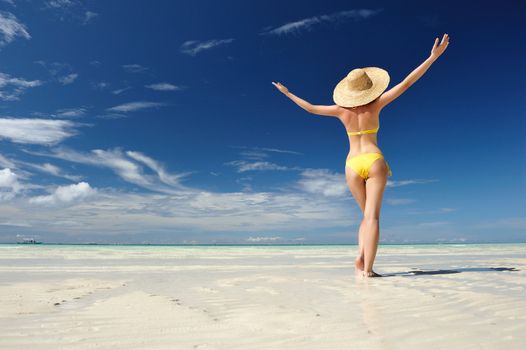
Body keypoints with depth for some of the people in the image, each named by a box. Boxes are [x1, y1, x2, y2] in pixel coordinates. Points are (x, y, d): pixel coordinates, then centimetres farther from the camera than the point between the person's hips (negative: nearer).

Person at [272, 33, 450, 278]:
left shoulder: (342, 110, 4)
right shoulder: (375, 104, 0)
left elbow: (310, 108, 14)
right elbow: (406, 82, 0)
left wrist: (287, 93, 27)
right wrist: (433, 56, 4)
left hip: (352, 166, 3)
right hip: (374, 162, -2)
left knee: (368, 215, 15)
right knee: (372, 216, -6)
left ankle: (360, 258, -2)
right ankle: (367, 269, -13)